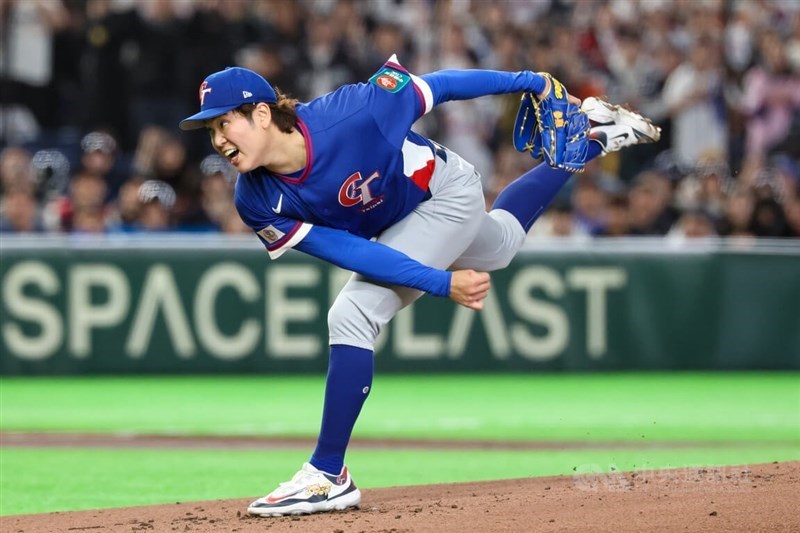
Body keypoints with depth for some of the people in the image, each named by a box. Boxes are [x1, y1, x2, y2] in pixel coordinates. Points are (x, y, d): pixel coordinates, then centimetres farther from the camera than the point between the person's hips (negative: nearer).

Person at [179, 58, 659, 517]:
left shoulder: (348, 115, -39)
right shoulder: (258, 202, -25)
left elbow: (435, 87, -25)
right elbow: (347, 252, -27)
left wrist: (532, 83, -16)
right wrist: (443, 283, -35)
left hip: (446, 194, -6)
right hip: (390, 230, 6)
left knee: (353, 314, -23)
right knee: (500, 242, 35)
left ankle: (329, 476, -15)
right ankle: (590, 134, 55)